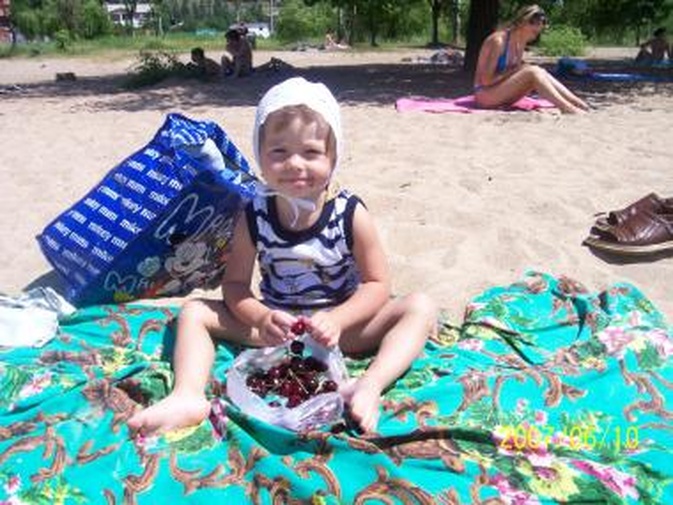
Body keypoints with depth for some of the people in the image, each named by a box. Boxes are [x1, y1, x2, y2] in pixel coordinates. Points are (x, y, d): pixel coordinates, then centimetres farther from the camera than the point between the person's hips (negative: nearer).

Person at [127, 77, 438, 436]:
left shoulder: (351, 215, -14)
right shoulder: (254, 217, -10)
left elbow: (377, 284, -11)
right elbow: (235, 283, -5)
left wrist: (337, 320, -28)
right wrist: (261, 319, -25)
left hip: (338, 325, -1)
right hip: (277, 327, 2)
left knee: (422, 308, -22)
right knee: (194, 312, -10)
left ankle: (368, 387, -39)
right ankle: (188, 397, -28)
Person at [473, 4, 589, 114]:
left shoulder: (520, 44, 8)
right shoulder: (498, 40, -17)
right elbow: (486, 80, -20)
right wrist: (513, 71, -17)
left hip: (502, 96, 8)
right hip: (485, 95, -8)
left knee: (541, 73, -12)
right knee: (532, 73, -24)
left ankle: (582, 106, -16)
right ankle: (569, 109, -30)